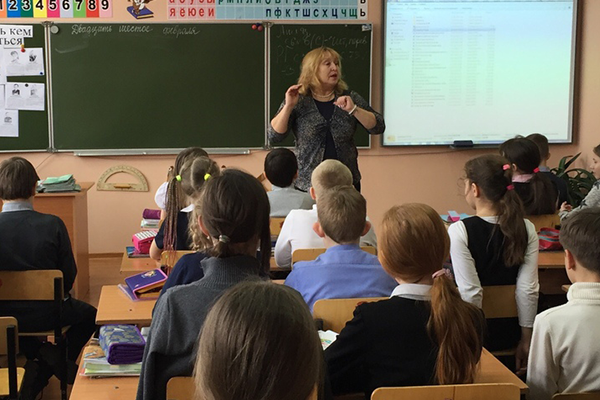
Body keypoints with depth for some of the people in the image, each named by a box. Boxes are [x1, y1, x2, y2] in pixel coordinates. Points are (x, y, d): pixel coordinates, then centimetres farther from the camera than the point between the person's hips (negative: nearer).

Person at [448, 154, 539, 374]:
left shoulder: (460, 231, -16)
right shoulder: (526, 229, -4)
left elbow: (470, 293, -17)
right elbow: (529, 290, -5)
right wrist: (526, 339, 3)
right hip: (508, 337, 5)